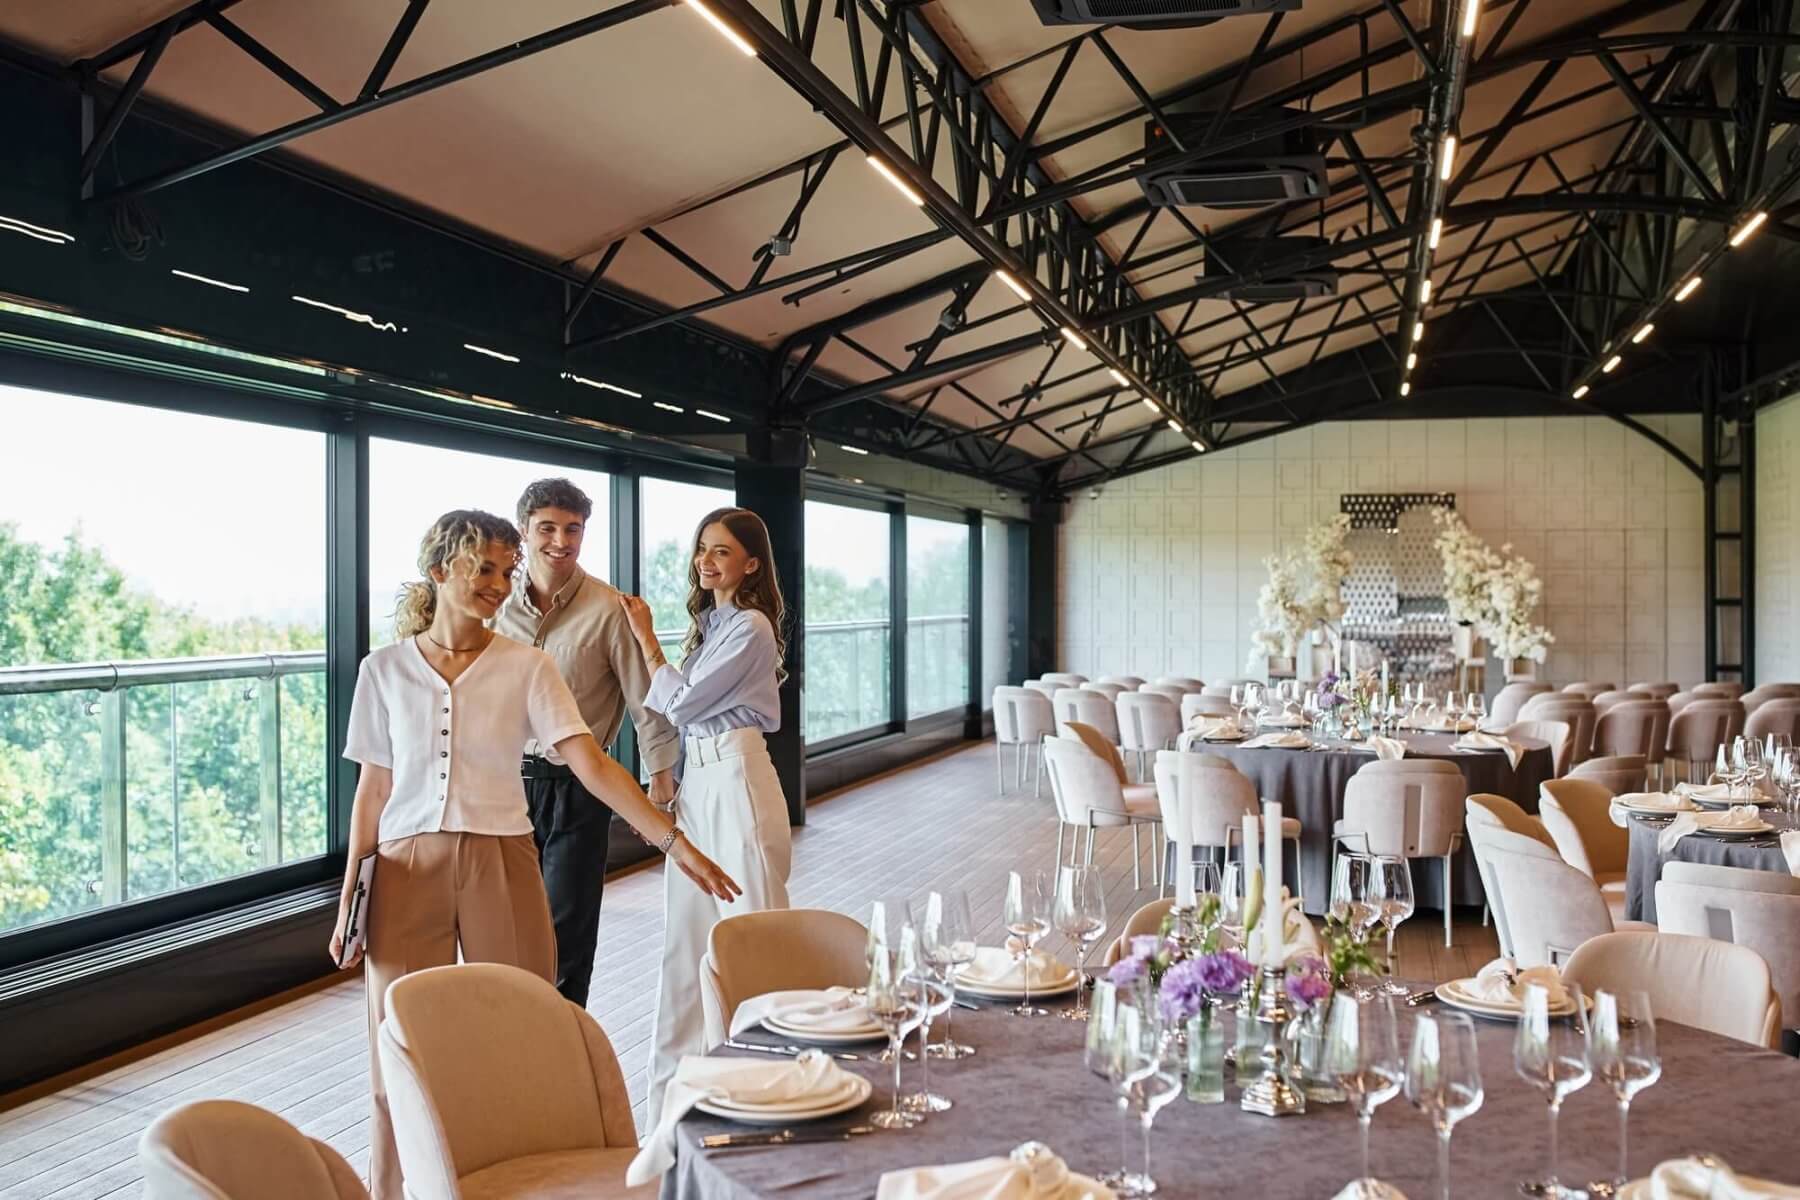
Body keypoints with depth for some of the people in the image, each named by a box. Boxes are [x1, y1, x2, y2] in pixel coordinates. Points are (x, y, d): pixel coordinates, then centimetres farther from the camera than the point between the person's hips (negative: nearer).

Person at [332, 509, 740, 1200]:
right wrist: (349, 897, 3)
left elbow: (593, 766, -8)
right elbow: (373, 789, 7)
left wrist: (674, 841, -17)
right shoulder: (385, 669, 3)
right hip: (408, 870, 1)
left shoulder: (526, 668, -1)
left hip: (501, 865, 0)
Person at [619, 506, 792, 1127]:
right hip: (696, 779, 9)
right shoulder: (709, 622, 16)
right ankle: (685, 1060, 23)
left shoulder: (750, 629, -12)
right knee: (688, 925, 12)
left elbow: (681, 702, -12)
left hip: (734, 779, -9)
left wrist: (646, 638, -3)